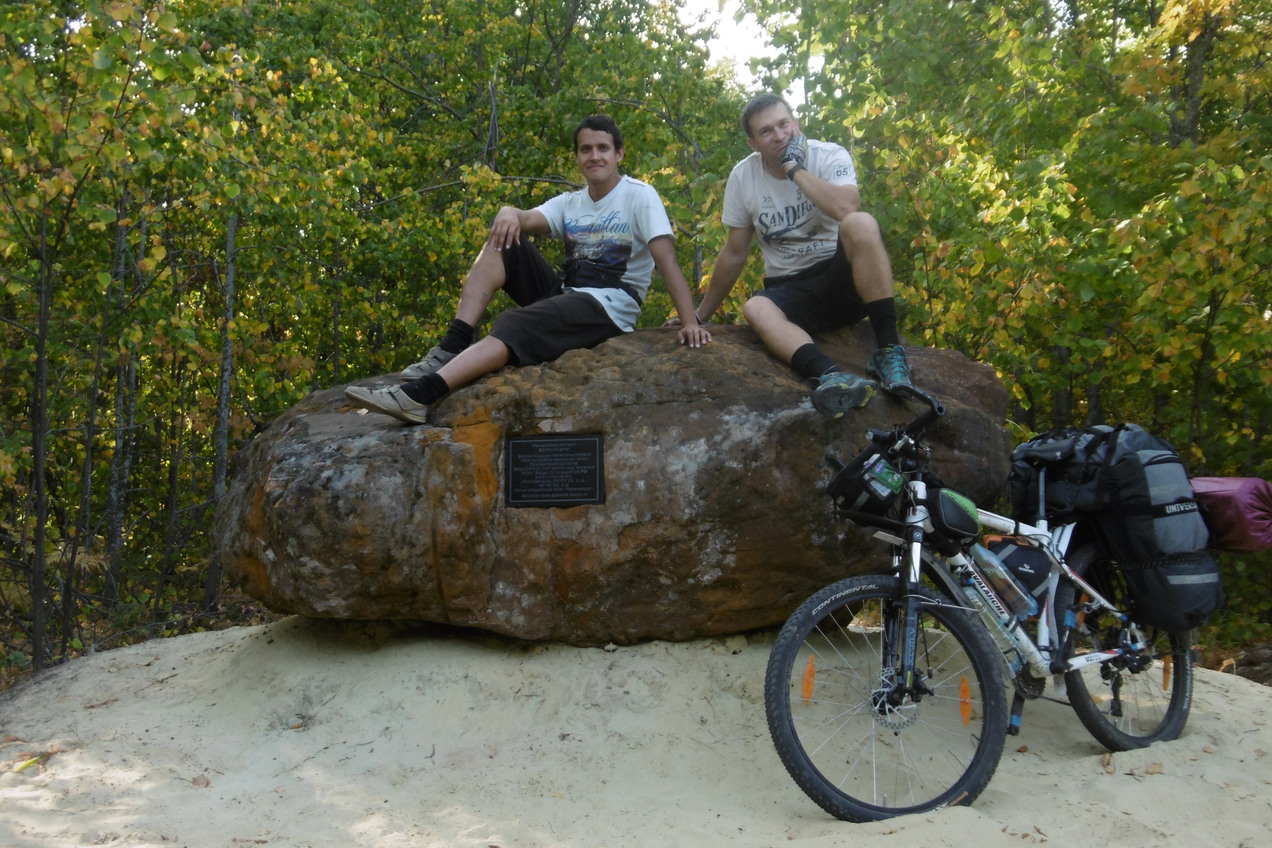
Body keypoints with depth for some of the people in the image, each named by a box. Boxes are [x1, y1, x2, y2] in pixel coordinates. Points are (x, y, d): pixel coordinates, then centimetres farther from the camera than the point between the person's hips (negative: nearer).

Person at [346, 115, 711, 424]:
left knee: (512, 325, -31)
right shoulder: (569, 203, 15)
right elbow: (530, 219, -5)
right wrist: (509, 212, -29)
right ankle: (451, 349, -19)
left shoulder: (640, 196, -2)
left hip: (608, 308, -6)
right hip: (563, 293, 7)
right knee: (503, 240, -7)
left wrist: (690, 321, -24)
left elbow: (666, 260, -13)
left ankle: (420, 394, -46)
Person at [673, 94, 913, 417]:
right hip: (790, 292, 2)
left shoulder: (829, 156, -7)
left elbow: (846, 208, -29)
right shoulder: (743, 177, 1)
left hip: (842, 279, -2)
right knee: (755, 309, -31)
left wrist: (795, 168, -19)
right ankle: (831, 377, -57)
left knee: (861, 223, -31)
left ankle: (888, 351, -33)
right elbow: (734, 254, 10)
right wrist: (700, 315, 13)